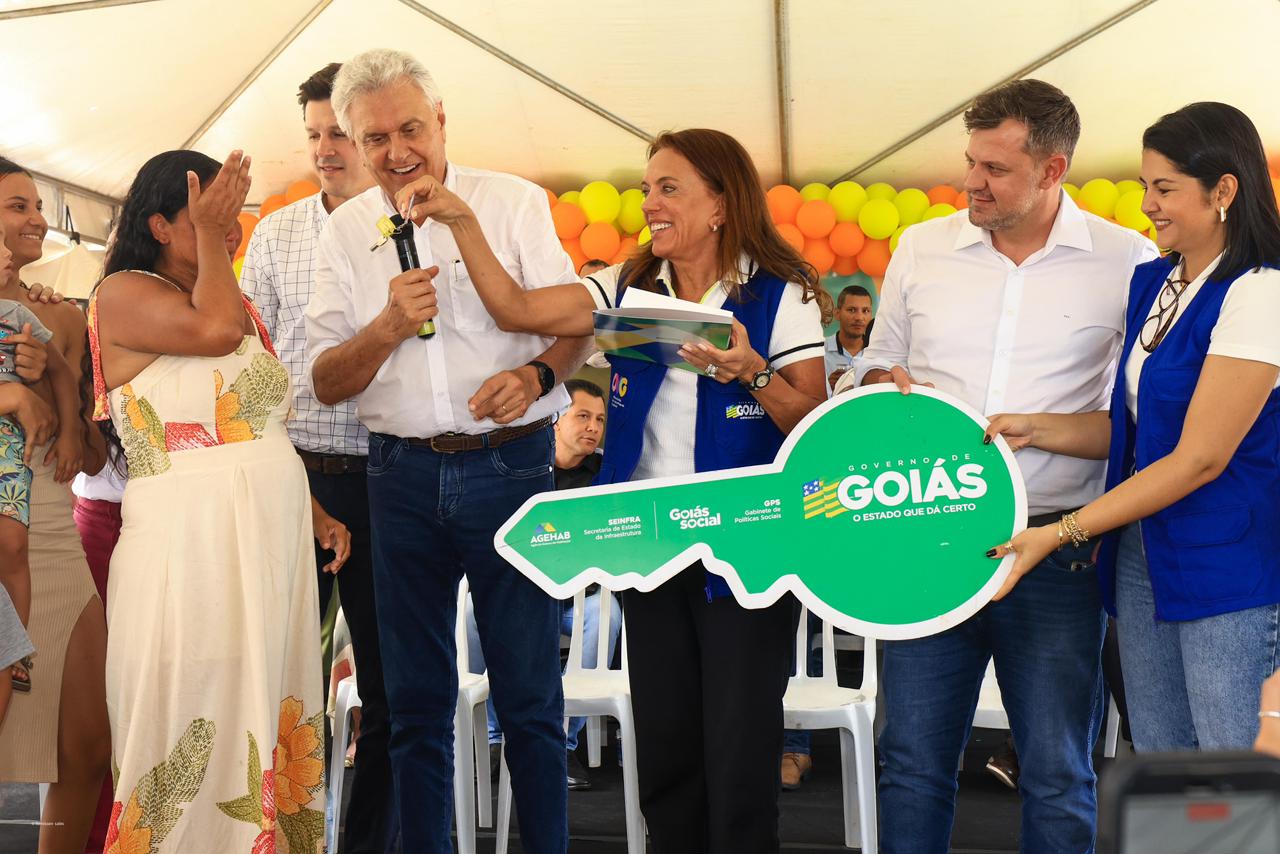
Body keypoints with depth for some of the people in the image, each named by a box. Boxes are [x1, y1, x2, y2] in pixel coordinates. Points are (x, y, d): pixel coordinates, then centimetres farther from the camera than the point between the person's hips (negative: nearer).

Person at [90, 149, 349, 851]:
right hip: (187, 540, -7)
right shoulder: (123, 294, -2)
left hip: (271, 537, 7)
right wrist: (205, 233, -6)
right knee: (202, 730, -5)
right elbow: (213, 330, -19)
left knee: (268, 727, 6)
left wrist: (311, 509, 16)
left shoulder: (244, 306, 19)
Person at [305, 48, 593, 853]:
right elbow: (327, 382, 5)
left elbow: (574, 325, 2)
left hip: (510, 464, -3)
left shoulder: (515, 202, 1)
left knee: (530, 693, -1)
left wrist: (534, 375, -19)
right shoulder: (346, 229, 8)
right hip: (402, 475, 3)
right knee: (416, 700, 9)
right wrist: (389, 326, -14)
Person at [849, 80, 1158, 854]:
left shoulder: (1127, 261, -1)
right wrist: (886, 386, -5)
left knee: (1058, 775, 6)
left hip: (1055, 550, -2)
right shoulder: (921, 249, 7)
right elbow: (877, 366, 18)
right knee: (913, 760, 7)